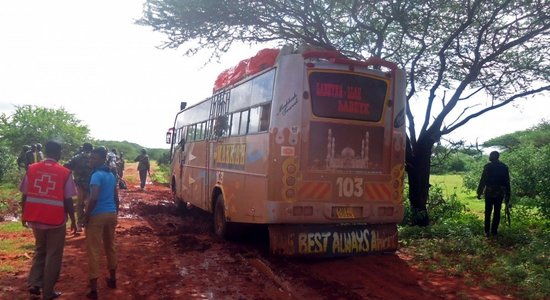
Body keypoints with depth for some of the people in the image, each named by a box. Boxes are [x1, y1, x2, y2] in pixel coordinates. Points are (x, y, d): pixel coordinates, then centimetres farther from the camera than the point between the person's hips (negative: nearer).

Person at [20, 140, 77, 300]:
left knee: (40, 250, 25)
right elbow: (68, 200, -9)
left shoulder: (31, 169, -1)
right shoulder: (64, 172, -10)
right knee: (53, 255, 10)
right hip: (56, 220, -3)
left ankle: (34, 283, 16)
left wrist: (24, 215, 16)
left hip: (35, 218, 4)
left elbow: (24, 195, 2)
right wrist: (73, 221, 1)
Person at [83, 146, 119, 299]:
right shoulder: (111, 175, 11)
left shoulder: (96, 175, -14)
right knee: (110, 247, 19)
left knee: (93, 251, -2)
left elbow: (93, 198, -23)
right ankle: (112, 279, 32)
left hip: (97, 215, -8)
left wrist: (86, 216, -13)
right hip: (111, 214, 8)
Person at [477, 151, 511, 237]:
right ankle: (494, 231, 11)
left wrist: (479, 192, -1)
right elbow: (507, 182, 6)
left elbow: (483, 180, -8)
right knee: (497, 212, 8)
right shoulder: (504, 167, 4)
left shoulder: (488, 166, -6)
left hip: (489, 192, -2)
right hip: (500, 193, 2)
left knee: (488, 212, 5)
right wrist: (507, 195, 11)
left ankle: (487, 231, 5)